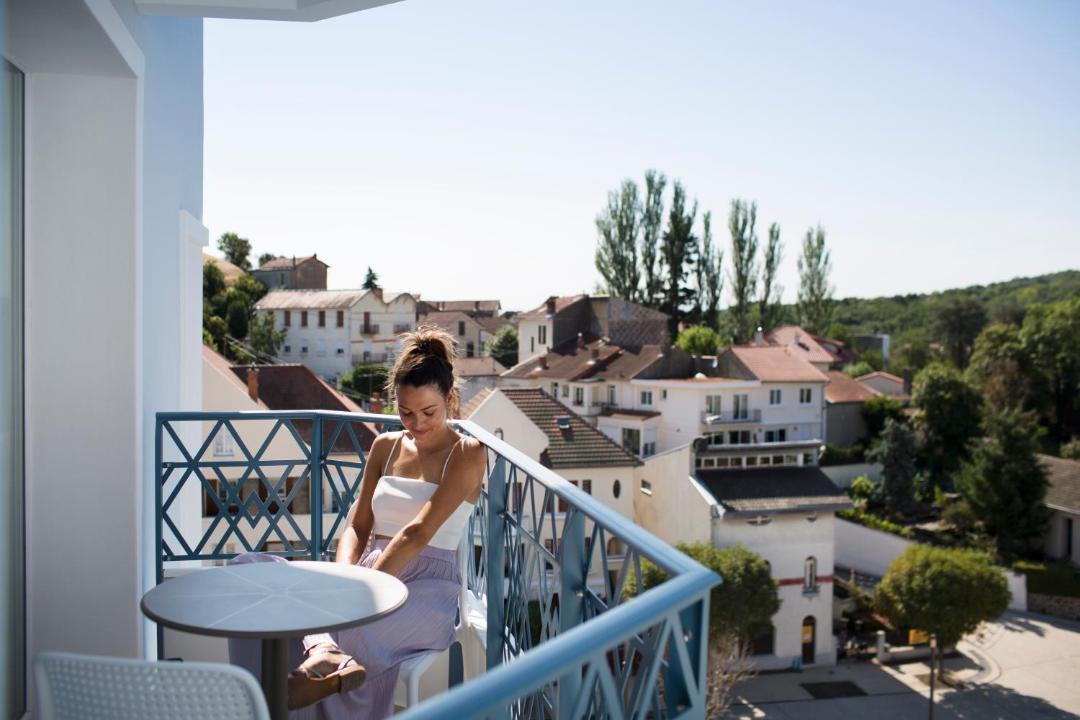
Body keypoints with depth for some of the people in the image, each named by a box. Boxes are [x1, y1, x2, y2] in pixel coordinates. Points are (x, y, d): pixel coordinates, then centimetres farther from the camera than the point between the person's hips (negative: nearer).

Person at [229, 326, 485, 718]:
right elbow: (357, 525, 13)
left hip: (426, 586, -6)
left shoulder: (467, 454, -5)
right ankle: (325, 653, -39)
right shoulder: (385, 446, 14)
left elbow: (419, 532, -16)